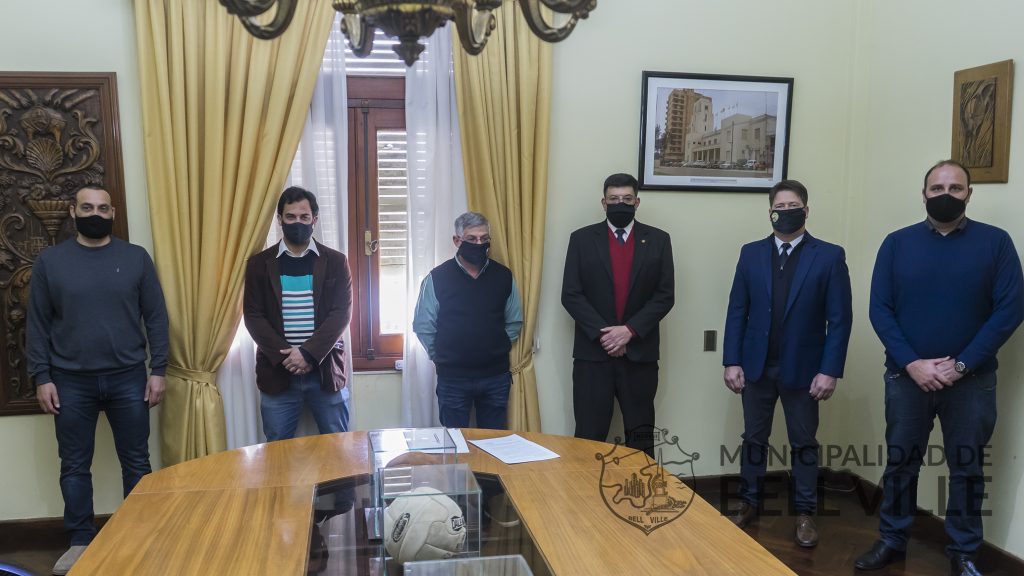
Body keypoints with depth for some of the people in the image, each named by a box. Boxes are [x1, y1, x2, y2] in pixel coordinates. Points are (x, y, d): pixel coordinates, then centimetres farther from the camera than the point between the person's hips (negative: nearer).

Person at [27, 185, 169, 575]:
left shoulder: (136, 258, 1)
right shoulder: (49, 261, 2)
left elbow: (156, 317, 1)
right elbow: (38, 324, 3)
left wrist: (157, 370, -4)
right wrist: (41, 377, -3)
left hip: (128, 378, 0)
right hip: (71, 382, 1)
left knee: (136, 462, 8)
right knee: (75, 466, 10)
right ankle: (80, 542, 24)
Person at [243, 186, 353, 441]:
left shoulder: (335, 262, 4)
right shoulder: (259, 264, 5)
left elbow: (342, 313, -4)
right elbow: (253, 316, 0)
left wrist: (309, 354, -15)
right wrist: (284, 355, -13)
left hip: (325, 370, 0)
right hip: (277, 371, 1)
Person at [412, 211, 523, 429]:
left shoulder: (503, 276, 2)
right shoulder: (437, 278, -6)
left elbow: (514, 321, 11)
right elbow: (423, 326, -1)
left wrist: (498, 349, 6)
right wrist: (442, 357, 1)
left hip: (496, 376, 2)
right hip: (452, 378, -2)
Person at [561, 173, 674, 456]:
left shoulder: (658, 240, 5)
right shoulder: (582, 239, 3)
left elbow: (665, 295, 0)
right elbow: (571, 295, -2)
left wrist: (629, 330, -12)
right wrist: (603, 333, -12)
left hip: (640, 353, 1)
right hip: (593, 353, -1)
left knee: (640, 437, 10)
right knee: (589, 438, 3)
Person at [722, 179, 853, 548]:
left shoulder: (829, 256, -4)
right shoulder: (751, 254, 3)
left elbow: (840, 319, -7)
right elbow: (737, 311, 2)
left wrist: (830, 370, -12)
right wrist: (732, 361, -4)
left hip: (803, 368, -2)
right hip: (756, 365, 2)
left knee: (804, 444, 10)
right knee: (754, 439, 13)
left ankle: (804, 513, 23)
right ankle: (749, 503, 28)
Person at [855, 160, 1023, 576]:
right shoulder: (897, 243, 1)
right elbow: (879, 309, -2)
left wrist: (962, 364, -13)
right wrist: (911, 363, -12)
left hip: (971, 379, -1)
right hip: (907, 376, 1)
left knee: (967, 467, 10)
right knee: (900, 462, 11)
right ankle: (891, 541, 26)